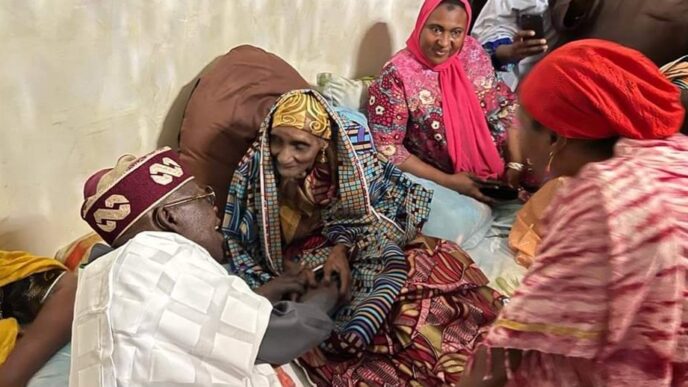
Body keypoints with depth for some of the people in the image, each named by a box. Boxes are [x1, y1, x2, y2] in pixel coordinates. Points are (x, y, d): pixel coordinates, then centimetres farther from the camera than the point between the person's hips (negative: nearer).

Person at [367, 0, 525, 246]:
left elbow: (504, 106, 5)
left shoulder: (473, 53, -1)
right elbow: (387, 149, -16)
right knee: (453, 225, -27)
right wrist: (448, 182, -18)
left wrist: (515, 165, -7)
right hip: (430, 177, -4)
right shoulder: (397, 75, -16)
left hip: (488, 169, 5)